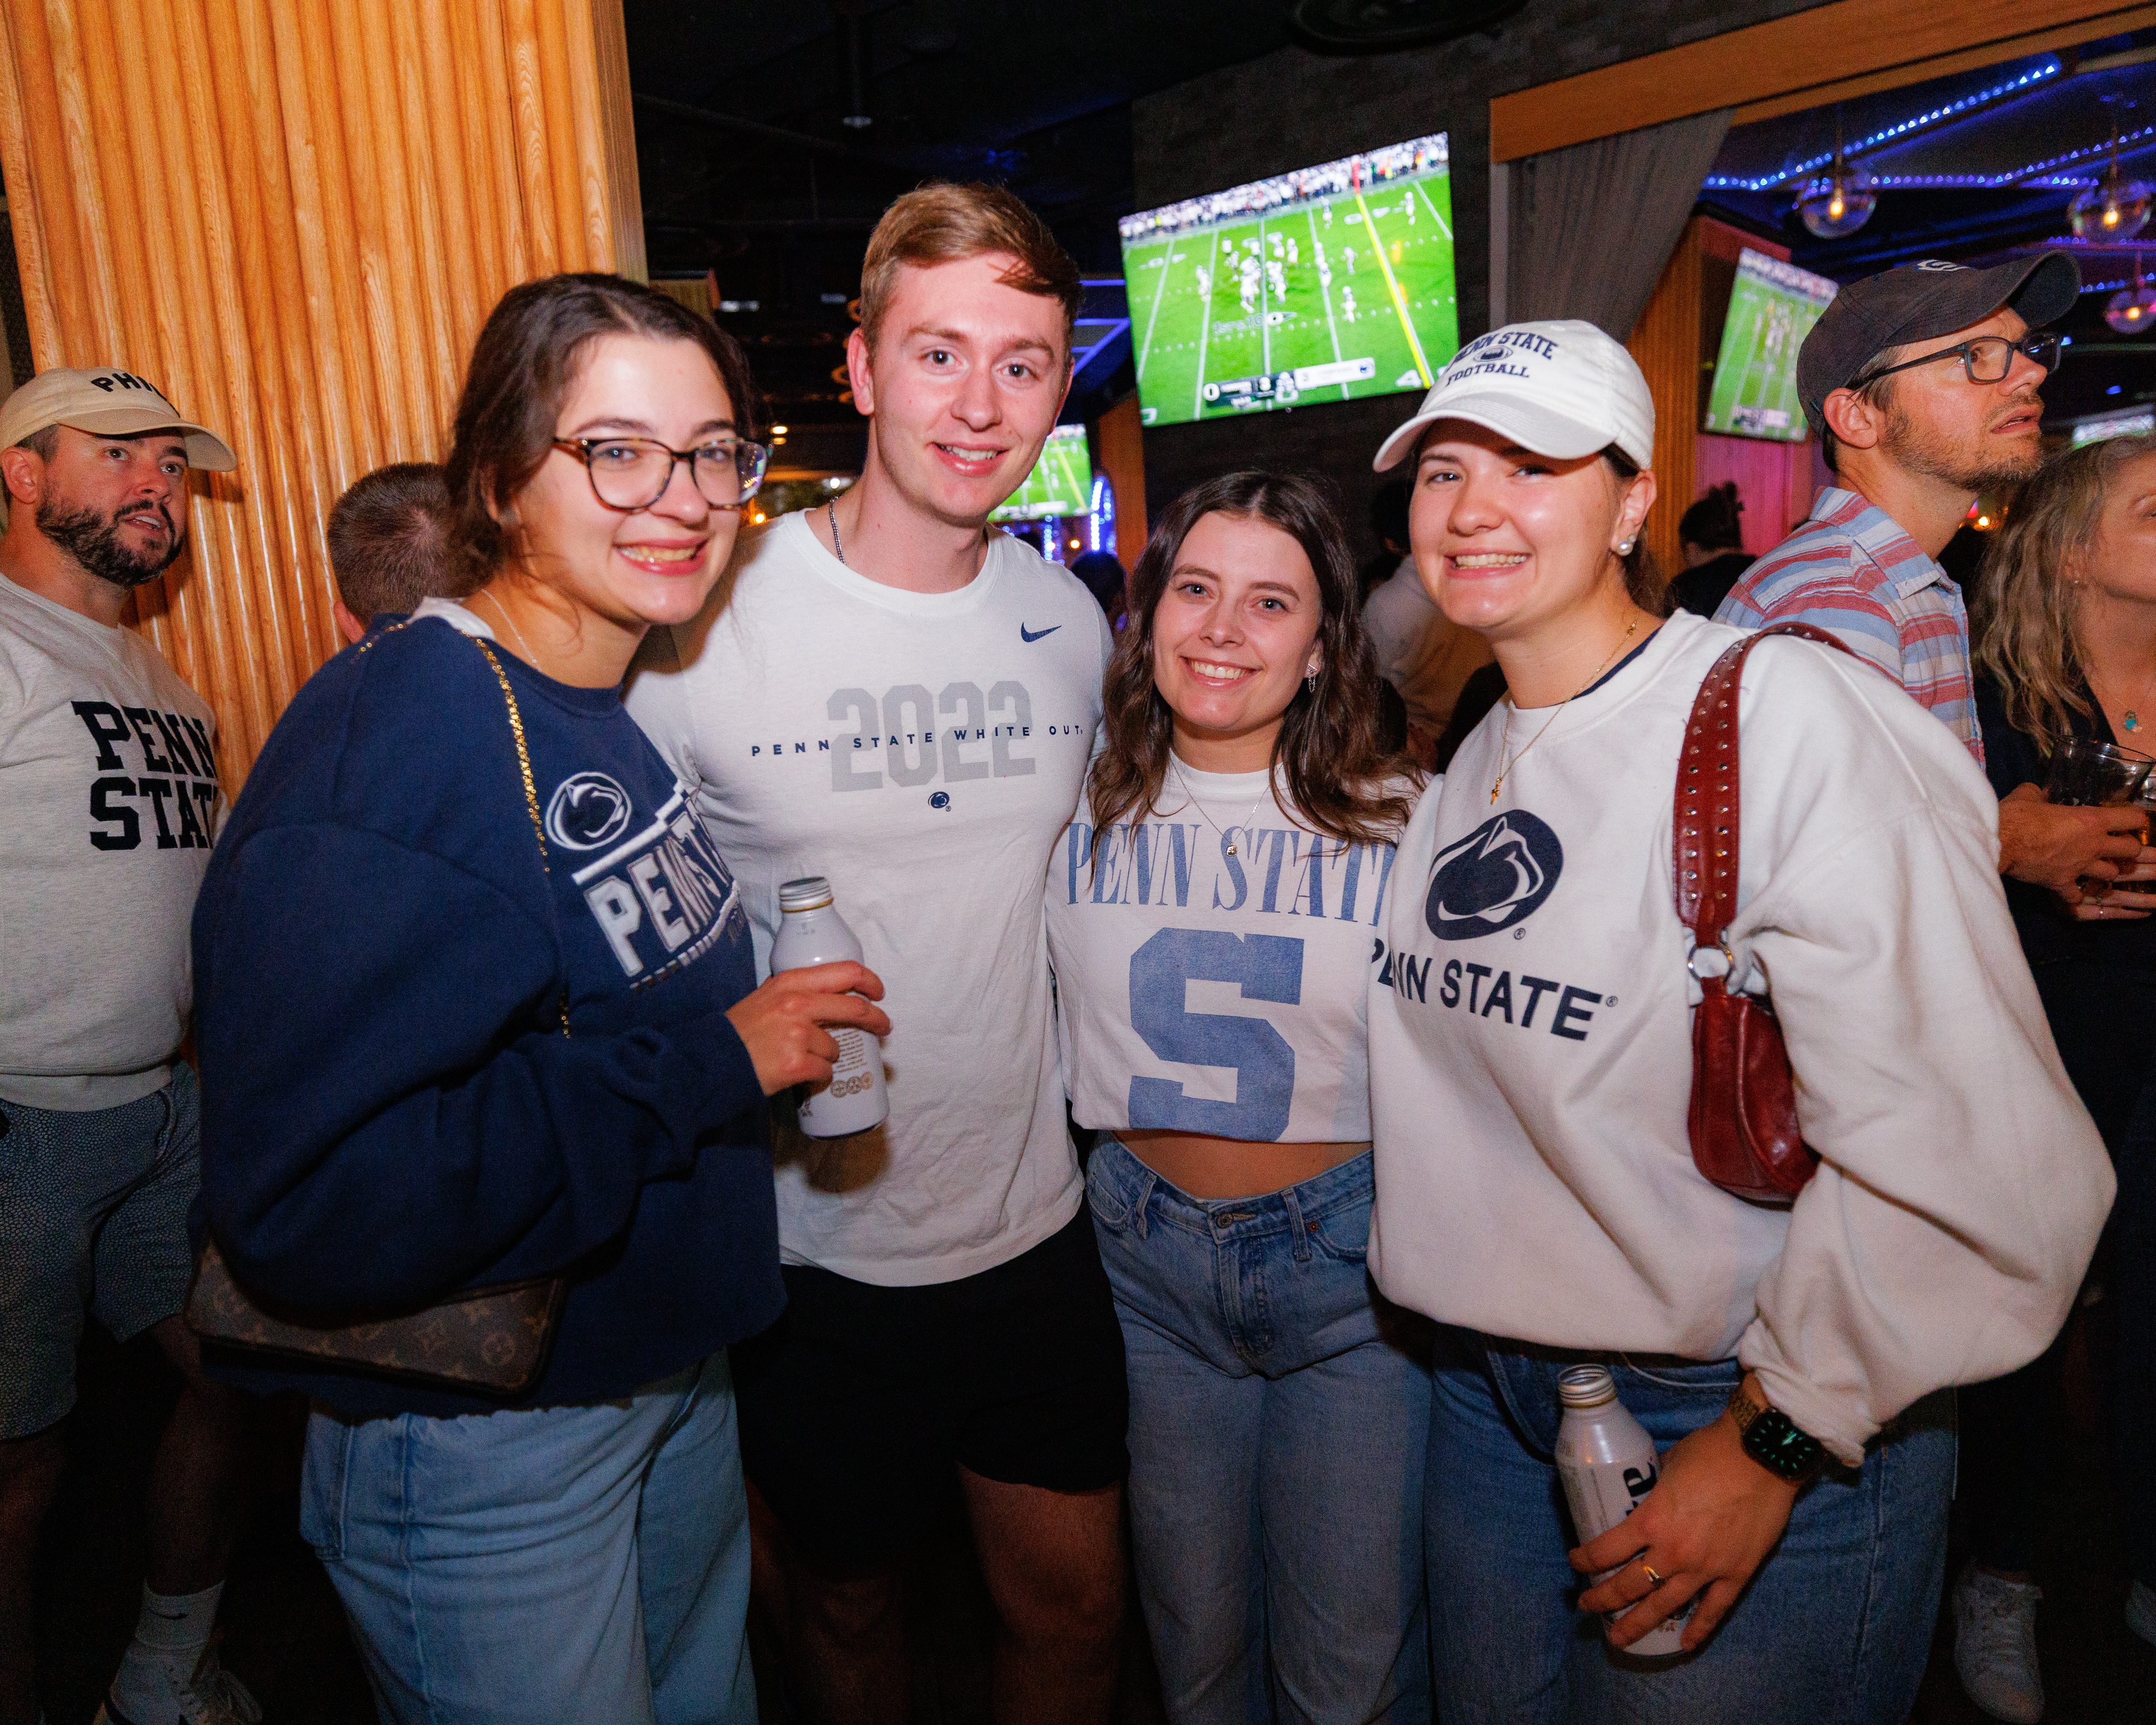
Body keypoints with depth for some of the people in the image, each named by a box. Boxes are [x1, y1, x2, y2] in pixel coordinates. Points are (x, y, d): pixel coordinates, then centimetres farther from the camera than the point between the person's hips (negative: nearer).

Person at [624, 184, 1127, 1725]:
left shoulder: (1071, 620, -1)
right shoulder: (706, 624, -15)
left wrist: (1075, 1090, 11)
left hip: (1035, 1224, 4)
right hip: (816, 1245, -3)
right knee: (848, 1599, 21)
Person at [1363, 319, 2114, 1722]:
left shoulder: (1776, 712, -19)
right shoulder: (1466, 766, 5)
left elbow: (1975, 1159, -23)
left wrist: (1779, 1439, -18)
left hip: (1754, 1415, -6)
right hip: (1493, 1391, 7)